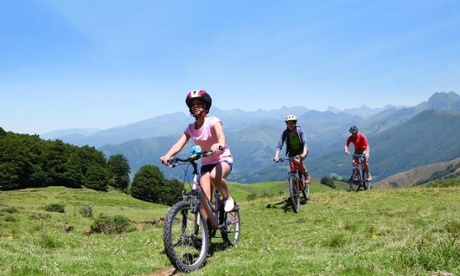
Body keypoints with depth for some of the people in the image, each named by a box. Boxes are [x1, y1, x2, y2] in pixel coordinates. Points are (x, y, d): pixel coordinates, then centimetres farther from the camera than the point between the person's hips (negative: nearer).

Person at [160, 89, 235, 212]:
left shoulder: (213, 121, -12)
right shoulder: (190, 128, -1)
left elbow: (220, 134, -34)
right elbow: (179, 144, -15)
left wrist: (219, 145, -59)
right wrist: (167, 155, -37)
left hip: (223, 159, -4)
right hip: (206, 163, 4)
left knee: (214, 176, -37)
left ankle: (228, 199, -10)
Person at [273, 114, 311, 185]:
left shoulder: (300, 130, -21)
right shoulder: (285, 133, -18)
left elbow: (305, 142, -30)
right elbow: (279, 145, -23)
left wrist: (304, 153, -47)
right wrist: (276, 156, -38)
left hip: (301, 150, -3)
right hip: (292, 151, 3)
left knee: (298, 161, -31)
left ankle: (307, 175, -8)